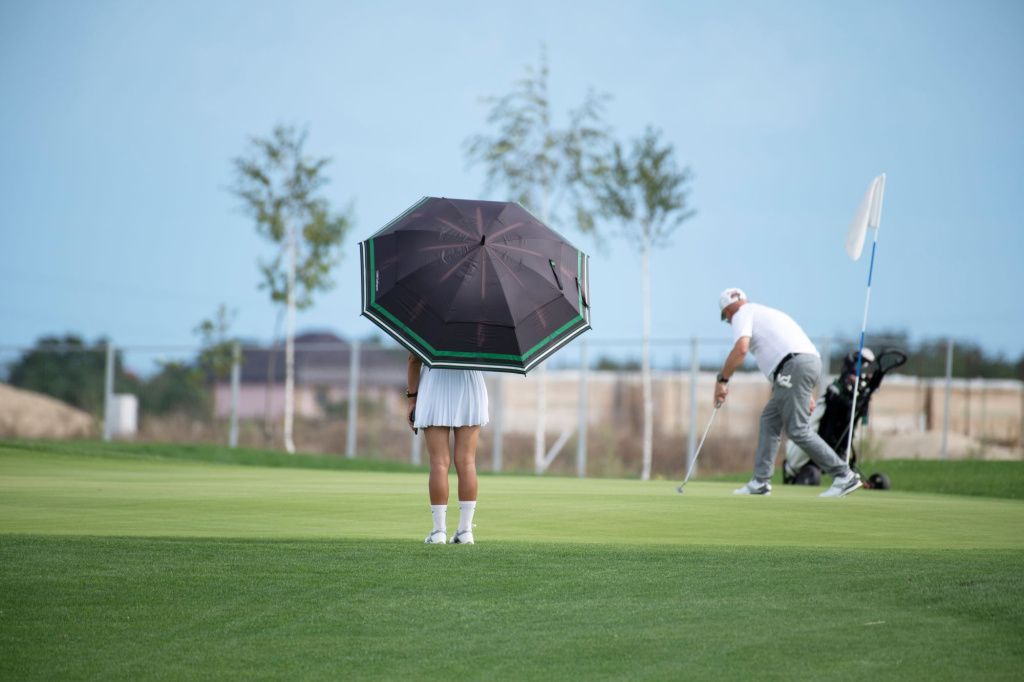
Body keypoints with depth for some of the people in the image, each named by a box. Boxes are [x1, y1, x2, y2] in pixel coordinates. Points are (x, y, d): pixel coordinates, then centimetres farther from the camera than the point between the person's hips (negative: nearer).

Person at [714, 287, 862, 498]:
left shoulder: (743, 314, 8)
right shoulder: (766, 312, 34)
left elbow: (741, 348, -13)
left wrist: (722, 380, -5)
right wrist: (808, 393, 30)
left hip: (794, 366, -10)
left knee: (798, 429, -9)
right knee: (769, 420, 15)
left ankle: (844, 476, -11)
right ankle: (761, 481, 14)